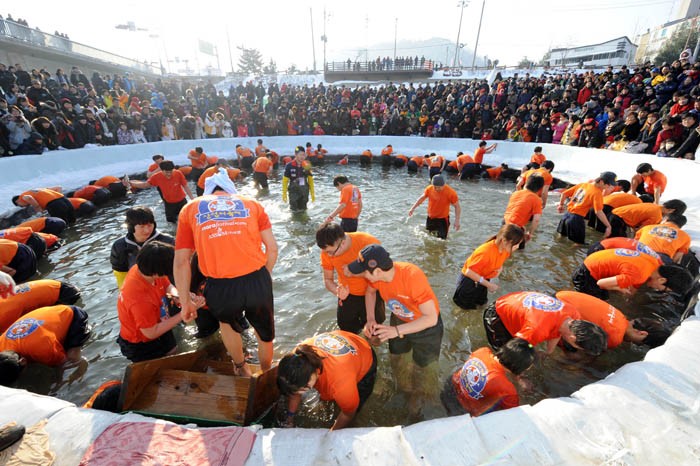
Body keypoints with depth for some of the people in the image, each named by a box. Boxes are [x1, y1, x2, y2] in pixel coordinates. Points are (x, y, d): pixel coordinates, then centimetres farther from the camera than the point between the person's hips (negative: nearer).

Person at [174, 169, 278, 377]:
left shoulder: (190, 208, 14)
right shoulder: (252, 204, 14)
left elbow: (181, 261, 9)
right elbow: (272, 248, 7)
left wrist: (185, 302, 17)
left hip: (220, 288, 1)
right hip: (257, 281, 0)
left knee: (227, 322, 35)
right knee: (265, 333, 27)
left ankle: (241, 368, 55)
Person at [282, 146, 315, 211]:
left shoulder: (307, 166, -3)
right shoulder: (289, 166, -11)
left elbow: (310, 180, 4)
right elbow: (285, 181, -7)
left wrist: (312, 193, 4)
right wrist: (284, 194, -7)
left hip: (304, 193, 3)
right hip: (294, 192, -3)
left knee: (303, 210, 15)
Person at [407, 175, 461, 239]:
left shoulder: (450, 192, -22)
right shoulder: (429, 189, -11)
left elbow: (457, 206, -14)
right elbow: (422, 198, 7)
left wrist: (457, 221, -22)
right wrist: (413, 208, 3)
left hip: (443, 219, -4)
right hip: (430, 218, 4)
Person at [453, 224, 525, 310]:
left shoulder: (505, 249, -15)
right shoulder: (486, 252, -38)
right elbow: (469, 272, -32)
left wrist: (499, 269, -14)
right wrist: (489, 285, -27)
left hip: (484, 278, 7)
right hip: (469, 278, -7)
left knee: (481, 302, 22)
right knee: (466, 305, 6)